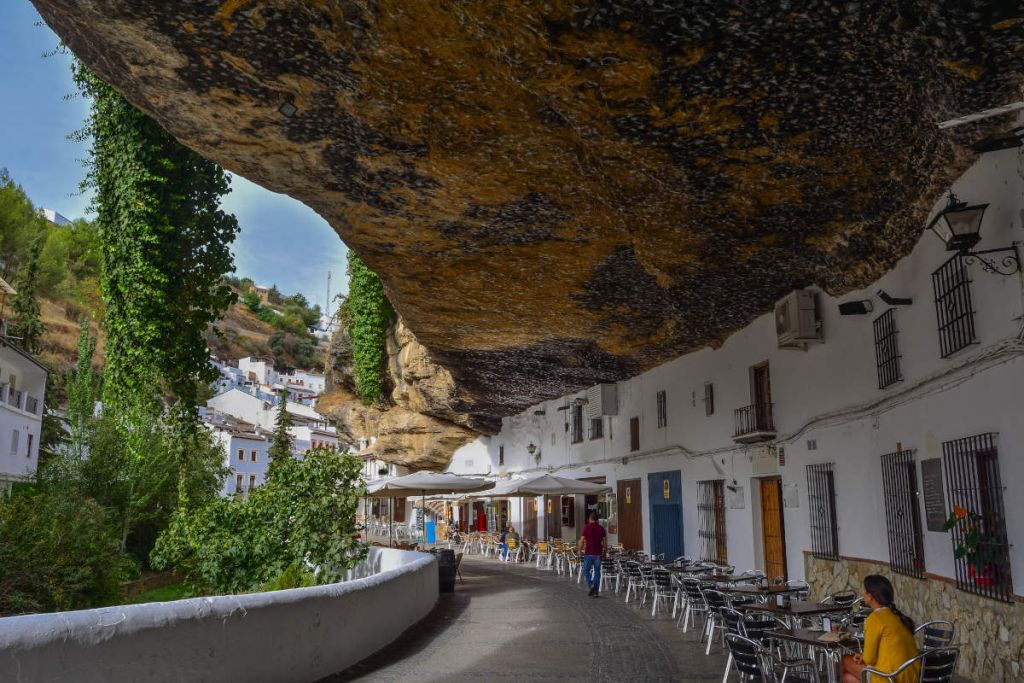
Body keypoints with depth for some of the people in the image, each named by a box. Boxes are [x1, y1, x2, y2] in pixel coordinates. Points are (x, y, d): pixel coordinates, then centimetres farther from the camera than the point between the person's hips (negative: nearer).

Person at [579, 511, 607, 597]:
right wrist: (604, 552, 16)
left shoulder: (586, 527, -4)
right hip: (598, 553, 3)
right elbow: (605, 541, 5)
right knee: (597, 572, 8)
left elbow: (582, 540, -5)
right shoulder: (601, 528, 4)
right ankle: (596, 591, 8)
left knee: (586, 570, 10)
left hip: (588, 553, -3)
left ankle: (591, 585, -12)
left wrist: (580, 550, 9)